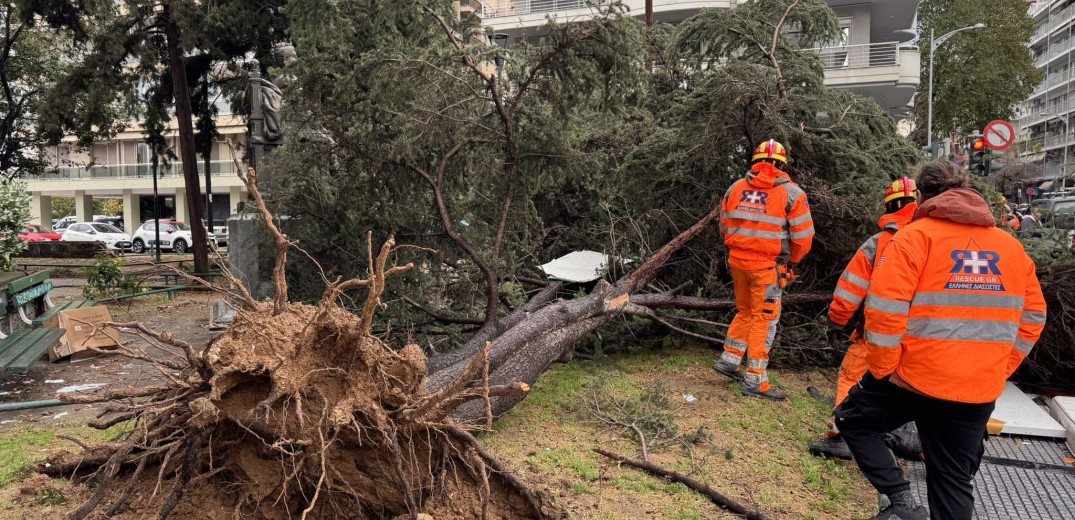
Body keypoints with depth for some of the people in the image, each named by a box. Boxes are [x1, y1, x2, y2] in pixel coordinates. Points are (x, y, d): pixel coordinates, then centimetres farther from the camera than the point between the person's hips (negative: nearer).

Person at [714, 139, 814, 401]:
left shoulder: (735, 188, 6)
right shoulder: (791, 192, -7)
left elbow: (725, 225, 13)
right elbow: (803, 235, -6)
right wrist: (792, 261, 11)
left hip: (737, 260, 5)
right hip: (768, 266, -5)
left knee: (744, 312, 23)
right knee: (764, 320, 3)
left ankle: (728, 360, 26)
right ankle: (755, 381, 6)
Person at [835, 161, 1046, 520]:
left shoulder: (916, 235, -8)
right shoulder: (1012, 246, 10)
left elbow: (884, 307, -17)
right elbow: (1032, 316, 14)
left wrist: (882, 369, -8)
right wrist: (996, 372, 18)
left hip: (913, 378, -5)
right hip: (979, 392, 5)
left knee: (854, 420, 19)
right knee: (954, 485, 15)